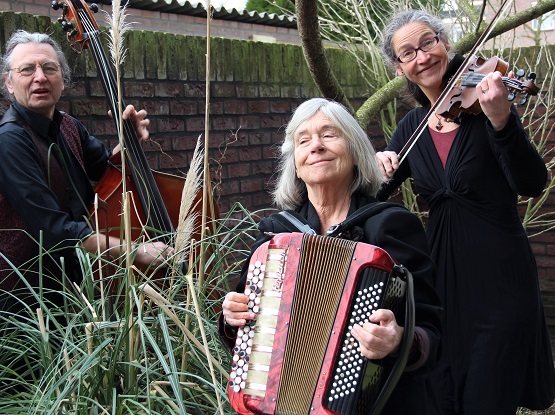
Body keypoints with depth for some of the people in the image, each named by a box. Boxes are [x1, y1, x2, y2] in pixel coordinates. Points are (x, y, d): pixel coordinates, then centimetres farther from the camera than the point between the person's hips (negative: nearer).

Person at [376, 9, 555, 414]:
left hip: (498, 278, -5)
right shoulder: (412, 126, 5)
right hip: (443, 275, 5)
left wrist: (501, 120, -38)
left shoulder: (484, 103, -10)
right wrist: (376, 165, -14)